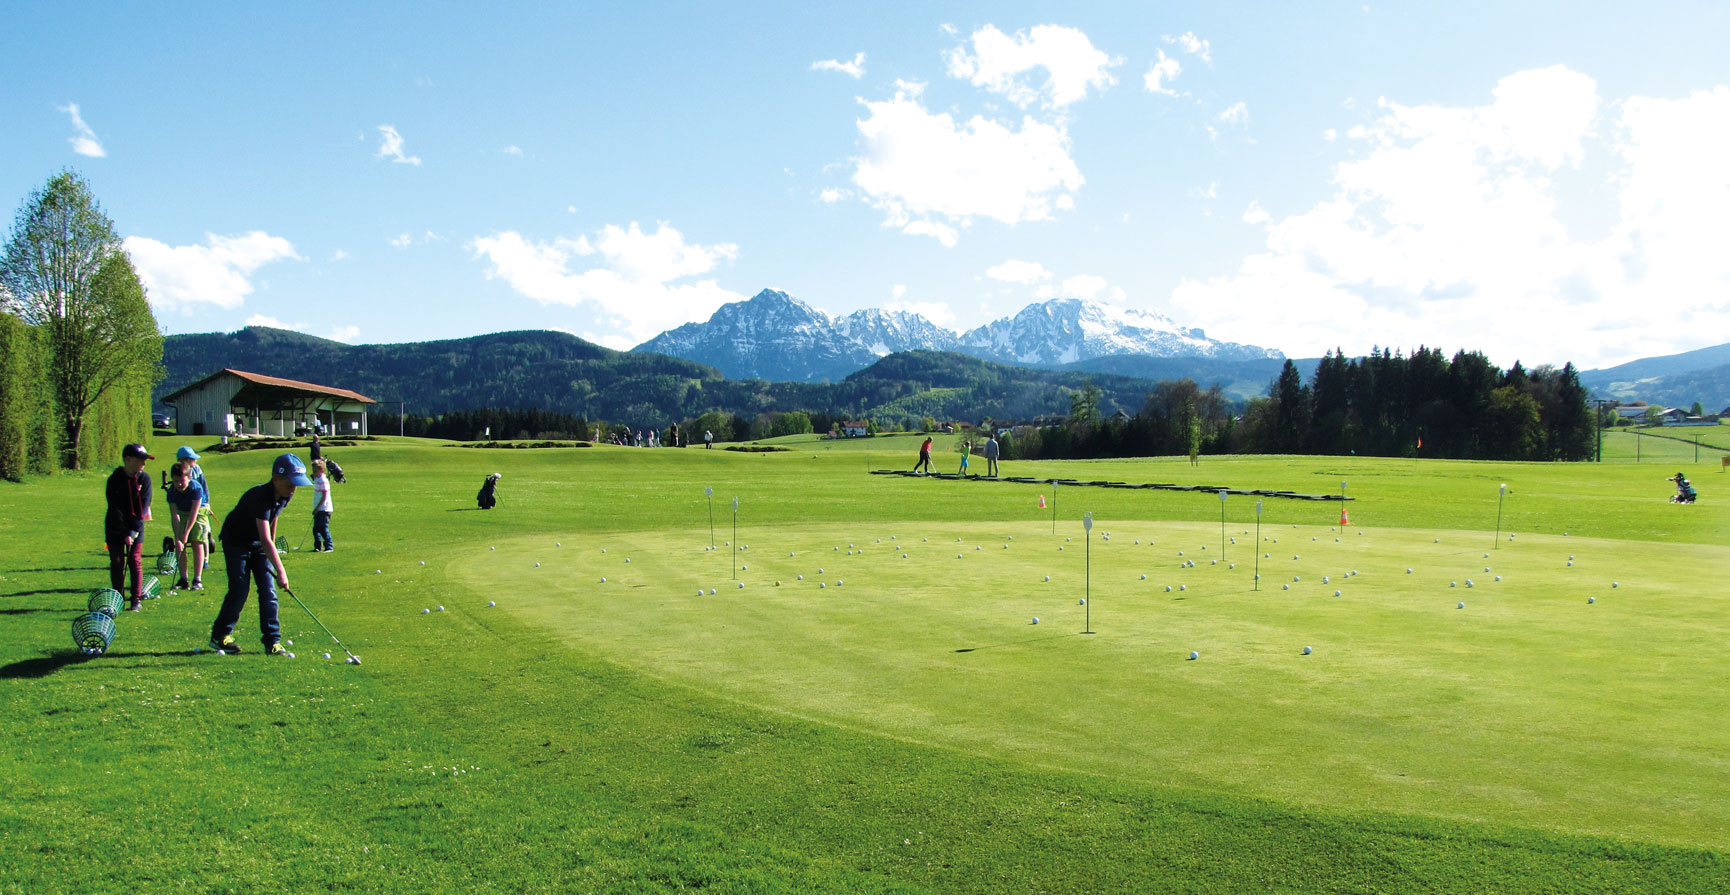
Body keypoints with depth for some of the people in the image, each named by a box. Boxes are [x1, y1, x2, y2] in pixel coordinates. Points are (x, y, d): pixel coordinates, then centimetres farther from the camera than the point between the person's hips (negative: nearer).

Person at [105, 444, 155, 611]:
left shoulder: (144, 479, -4)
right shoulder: (114, 480, -10)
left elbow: (143, 506, -8)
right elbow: (115, 509, -13)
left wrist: (134, 531, -15)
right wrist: (124, 534, -18)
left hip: (136, 527, 1)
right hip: (116, 527, -1)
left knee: (135, 561, -3)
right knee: (116, 563, 0)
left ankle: (137, 599, 1)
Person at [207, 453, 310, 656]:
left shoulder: (285, 496, -12)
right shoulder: (259, 496, -35)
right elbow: (265, 539, -43)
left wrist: (272, 545, 17)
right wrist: (280, 571, -48)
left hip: (258, 544, 6)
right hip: (236, 542, -6)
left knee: (268, 591, -3)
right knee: (239, 591, -9)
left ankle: (272, 641, -2)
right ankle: (220, 635, 11)